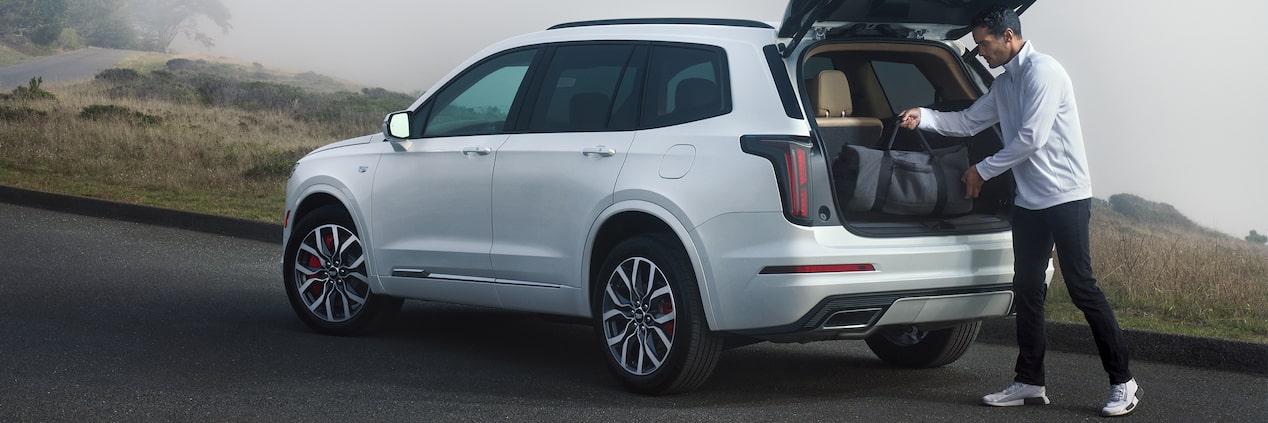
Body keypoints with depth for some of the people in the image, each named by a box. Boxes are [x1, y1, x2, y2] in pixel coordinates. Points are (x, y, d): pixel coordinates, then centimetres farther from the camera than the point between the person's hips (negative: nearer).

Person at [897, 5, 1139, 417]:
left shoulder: (1042, 71, -15)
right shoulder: (1004, 84, 13)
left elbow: (1031, 139, -19)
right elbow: (968, 121, 18)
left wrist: (982, 171, -10)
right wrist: (923, 117, 1)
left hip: (1065, 197, -9)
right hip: (1029, 201, 9)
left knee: (1082, 288, -8)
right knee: (1027, 290, 8)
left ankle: (1123, 382, -2)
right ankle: (1029, 383, 14)